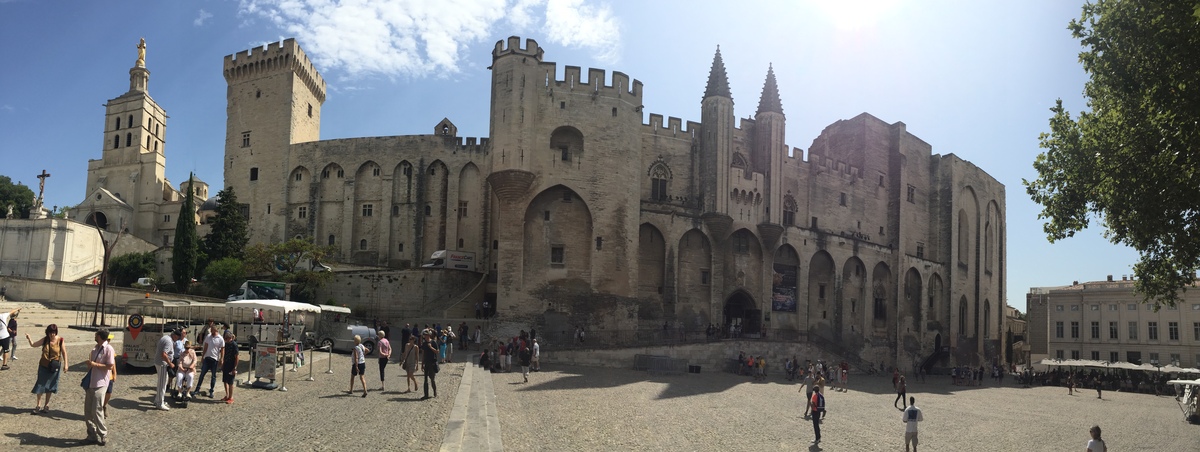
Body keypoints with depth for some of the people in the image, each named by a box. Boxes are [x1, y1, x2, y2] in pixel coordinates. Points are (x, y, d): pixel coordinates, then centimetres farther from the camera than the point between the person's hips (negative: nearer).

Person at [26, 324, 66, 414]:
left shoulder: (60, 340, -10)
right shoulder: (45, 339, -7)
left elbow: (64, 352, -4)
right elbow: (33, 345, -1)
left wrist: (65, 364, -5)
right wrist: (29, 339, -21)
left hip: (54, 367, -1)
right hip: (44, 366, 1)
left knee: (50, 386, 10)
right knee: (40, 385, 1)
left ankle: (46, 404, 23)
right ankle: (38, 405, 12)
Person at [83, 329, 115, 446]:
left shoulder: (108, 349, -10)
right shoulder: (95, 349, 14)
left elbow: (111, 366, -15)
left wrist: (94, 364, -16)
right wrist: (89, 364, 2)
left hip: (100, 383, -8)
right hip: (91, 383, 8)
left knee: (96, 410, -9)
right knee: (88, 410, 9)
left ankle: (103, 436, 2)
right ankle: (92, 434, 18)